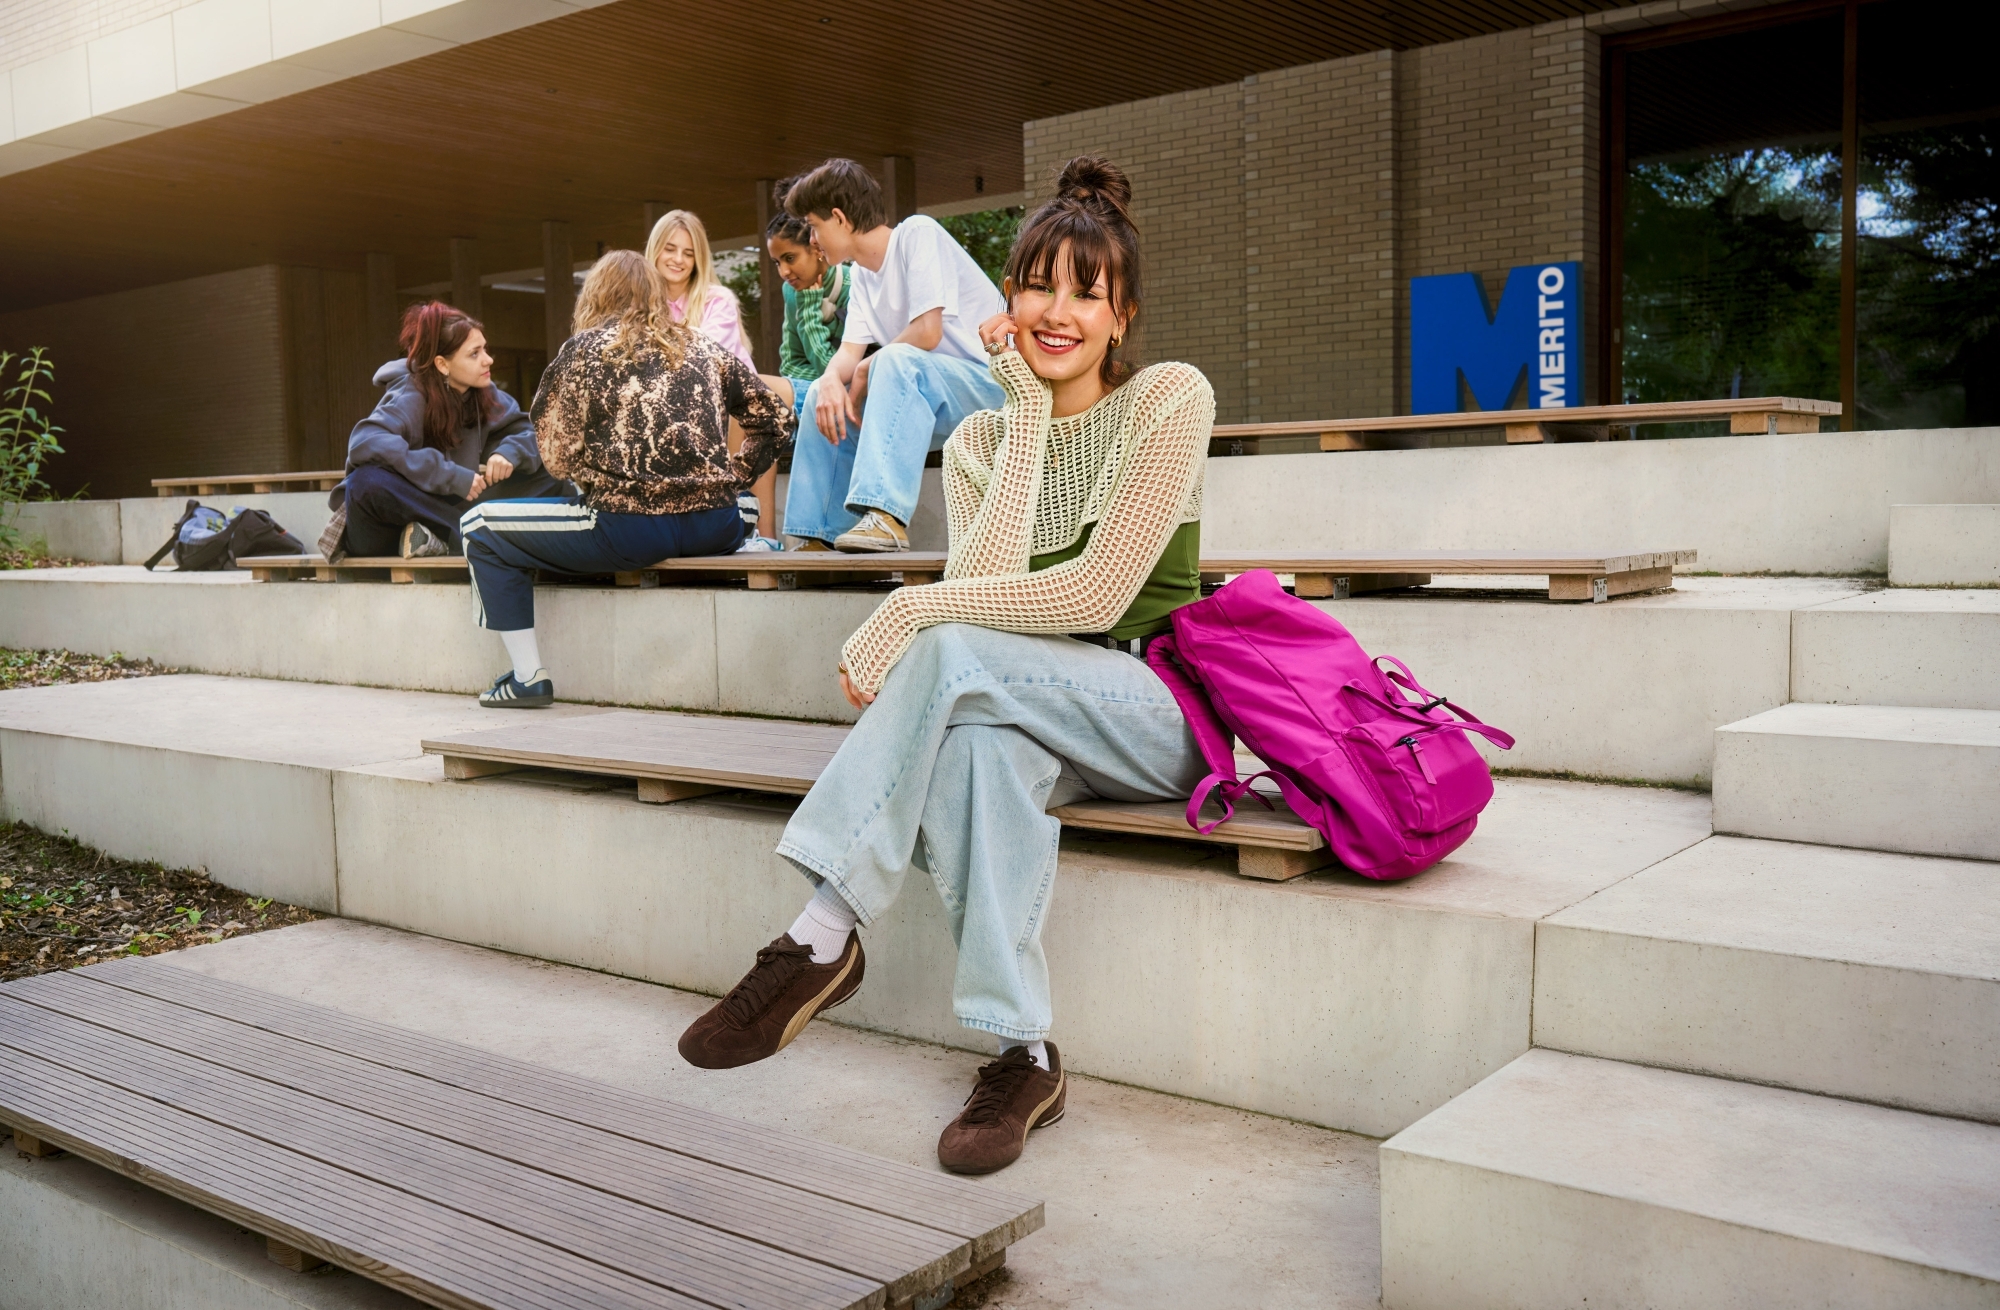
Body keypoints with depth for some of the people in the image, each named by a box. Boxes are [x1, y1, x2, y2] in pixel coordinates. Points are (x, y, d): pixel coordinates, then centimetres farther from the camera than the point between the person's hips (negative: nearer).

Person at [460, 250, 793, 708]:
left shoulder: (583, 350, 3)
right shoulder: (704, 348, 14)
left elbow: (559, 452, 1)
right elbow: (774, 419, 12)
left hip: (630, 531, -5)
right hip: (716, 531, 5)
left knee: (480, 526, 12)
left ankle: (527, 678, 7)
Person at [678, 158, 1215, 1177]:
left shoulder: (1169, 398, -5)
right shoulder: (981, 440, 9)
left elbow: (1097, 593, -16)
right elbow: (986, 585, -12)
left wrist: (912, 612, -17)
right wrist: (1028, 417, -11)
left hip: (1162, 712, -4)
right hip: (1037, 720, 4)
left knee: (955, 652, -31)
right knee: (983, 735, -35)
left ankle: (820, 939, -28)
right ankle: (1022, 1055, -31)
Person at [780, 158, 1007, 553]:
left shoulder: (918, 233, -13)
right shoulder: (864, 274, 14)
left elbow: (927, 332, -23)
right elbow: (849, 351, 6)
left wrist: (865, 371, -9)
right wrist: (832, 379, -17)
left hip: (991, 385, -9)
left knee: (895, 361, -34)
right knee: (823, 398, 3)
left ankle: (887, 517, -43)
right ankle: (822, 536, 1)